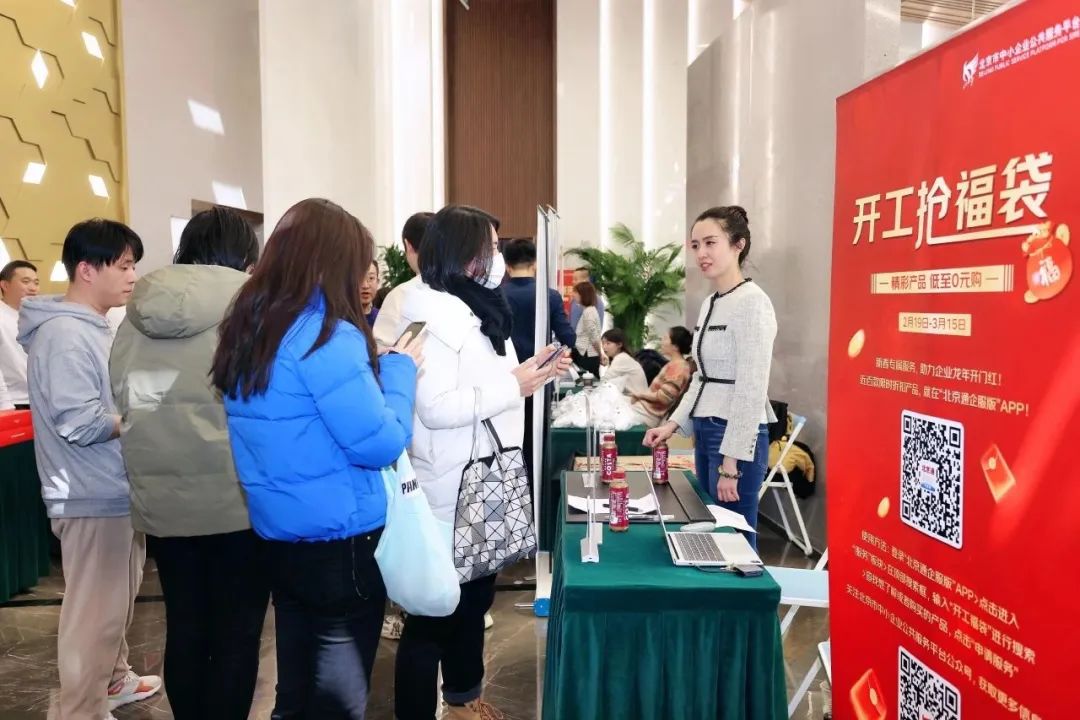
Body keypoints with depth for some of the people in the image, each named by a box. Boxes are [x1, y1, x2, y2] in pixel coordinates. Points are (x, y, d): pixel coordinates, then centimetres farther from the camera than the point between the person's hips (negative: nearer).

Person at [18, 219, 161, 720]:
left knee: (117, 601, 23)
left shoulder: (92, 328, 11)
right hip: (93, 499, -10)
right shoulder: (63, 334, -20)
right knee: (95, 612, 2)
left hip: (116, 491, 10)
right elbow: (80, 422, -26)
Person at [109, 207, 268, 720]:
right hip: (237, 497, -5)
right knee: (236, 632, 8)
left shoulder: (139, 313, 5)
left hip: (159, 498, 5)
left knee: (184, 627, 18)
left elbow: (119, 394, 14)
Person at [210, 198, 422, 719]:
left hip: (276, 531, 8)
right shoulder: (328, 337, -21)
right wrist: (399, 370, -6)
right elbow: (381, 444, -20)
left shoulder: (246, 328, 5)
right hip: (338, 537, -8)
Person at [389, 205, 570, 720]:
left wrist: (531, 374, 4)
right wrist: (515, 386, -20)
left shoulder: (479, 307, 12)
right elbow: (436, 408, -26)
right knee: (433, 610, 5)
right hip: (451, 491, -10)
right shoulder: (431, 312, -18)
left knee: (476, 595, 23)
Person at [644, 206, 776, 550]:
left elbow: (752, 390, -19)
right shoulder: (709, 303, 12)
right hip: (705, 430, 9)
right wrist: (674, 423, 10)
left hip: (737, 436, -9)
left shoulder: (752, 303, -15)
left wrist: (731, 461, -19)